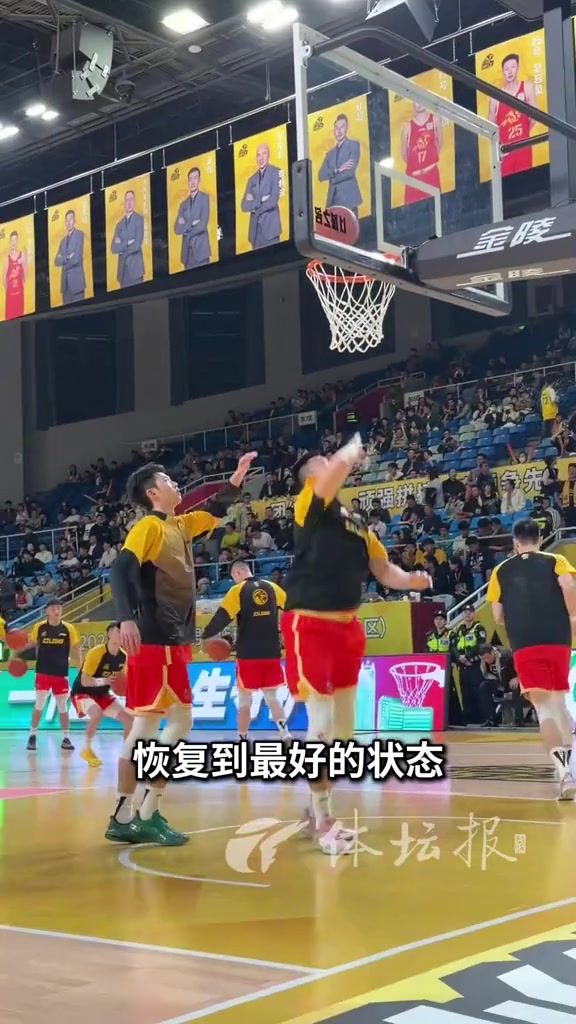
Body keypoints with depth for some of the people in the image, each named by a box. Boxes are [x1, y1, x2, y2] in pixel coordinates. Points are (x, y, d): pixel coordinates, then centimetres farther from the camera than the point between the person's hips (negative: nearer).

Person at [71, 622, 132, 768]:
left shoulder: (123, 656, -5)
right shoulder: (96, 652, -28)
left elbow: (121, 676, 13)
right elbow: (84, 681, -29)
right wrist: (104, 680, -45)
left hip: (102, 694, 7)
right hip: (82, 693, -7)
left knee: (128, 718, -3)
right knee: (97, 713, -35)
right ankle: (87, 750, -16)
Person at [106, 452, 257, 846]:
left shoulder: (180, 526, 16)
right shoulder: (148, 526, -8)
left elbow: (215, 511, 31)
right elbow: (121, 569, -21)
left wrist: (238, 478, 19)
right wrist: (127, 618, -34)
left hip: (174, 640, 9)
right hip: (153, 641, -9)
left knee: (180, 722, 9)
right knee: (146, 726, -7)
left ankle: (145, 814, 13)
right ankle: (126, 817, -3)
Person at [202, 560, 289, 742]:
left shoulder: (237, 591, -6)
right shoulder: (272, 588, 6)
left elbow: (222, 617, -12)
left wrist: (205, 635, 1)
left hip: (248, 654, -4)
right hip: (271, 653, 4)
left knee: (245, 700, 8)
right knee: (271, 697, 14)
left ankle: (243, 739, 10)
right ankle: (285, 734, -2)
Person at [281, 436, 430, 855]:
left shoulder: (357, 522, 17)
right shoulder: (311, 504, -6)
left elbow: (382, 569, 16)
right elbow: (342, 465, -23)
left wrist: (409, 579, -4)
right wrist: (355, 448, -2)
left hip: (347, 627, 8)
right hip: (311, 626, -8)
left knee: (343, 727, 13)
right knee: (322, 722, -11)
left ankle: (318, 809, 27)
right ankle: (322, 820, 0)